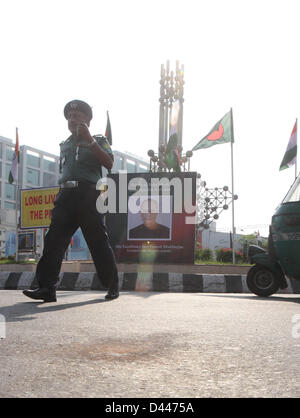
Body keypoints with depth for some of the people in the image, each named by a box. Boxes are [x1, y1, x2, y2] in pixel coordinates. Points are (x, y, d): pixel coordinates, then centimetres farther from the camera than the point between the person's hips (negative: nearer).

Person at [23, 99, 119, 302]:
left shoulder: (99, 140, 10)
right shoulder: (65, 145, 25)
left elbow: (109, 163, -7)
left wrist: (89, 139, -11)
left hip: (88, 193, -5)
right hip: (66, 195, 5)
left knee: (98, 241, -3)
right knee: (54, 240, -6)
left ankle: (113, 286, 9)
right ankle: (47, 287, -7)